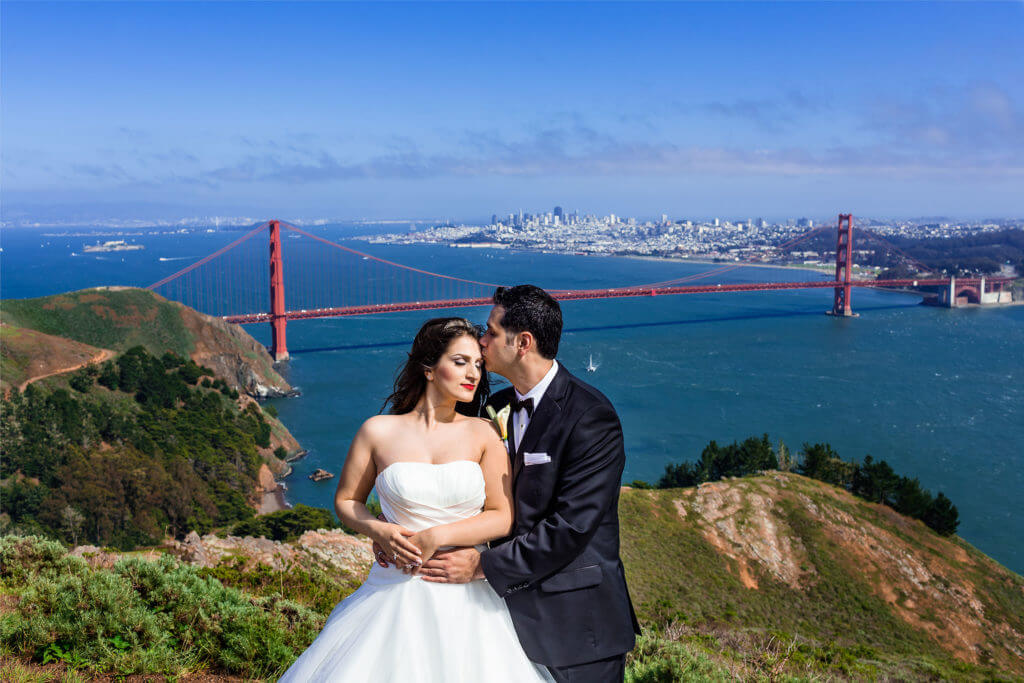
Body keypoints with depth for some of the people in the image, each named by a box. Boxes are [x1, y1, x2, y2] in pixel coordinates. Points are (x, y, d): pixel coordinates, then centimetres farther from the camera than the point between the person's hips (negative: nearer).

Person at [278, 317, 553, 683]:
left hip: (465, 595, 1)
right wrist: (380, 532, -9)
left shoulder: (484, 435, 0)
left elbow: (503, 517, -1)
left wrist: (437, 536, -12)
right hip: (396, 594, 0)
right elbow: (346, 501, 10)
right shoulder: (379, 431, 0)